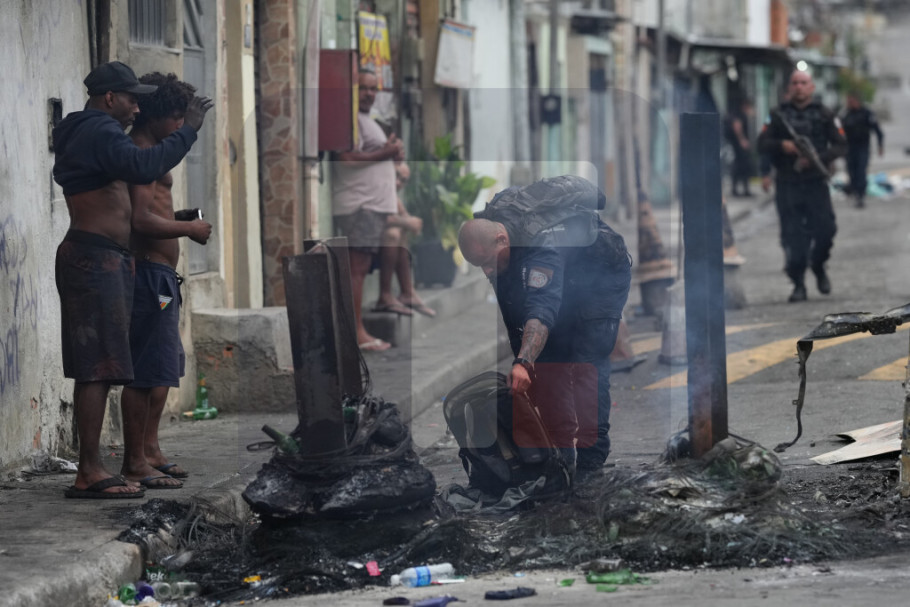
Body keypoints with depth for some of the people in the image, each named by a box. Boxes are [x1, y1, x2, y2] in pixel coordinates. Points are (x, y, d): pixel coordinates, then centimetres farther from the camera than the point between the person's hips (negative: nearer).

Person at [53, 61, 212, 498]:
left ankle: (89, 471, 8)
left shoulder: (82, 134, 23)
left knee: (97, 370, 8)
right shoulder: (99, 132, -11)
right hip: (94, 259, -11)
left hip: (103, 261, 11)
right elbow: (144, 166, -28)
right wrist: (188, 130, -21)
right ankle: (90, 473, -15)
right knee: (98, 368, -12)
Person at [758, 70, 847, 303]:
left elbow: (840, 145, 2)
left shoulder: (825, 115, 7)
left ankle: (818, 266, 23)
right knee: (792, 236, -4)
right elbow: (762, 143, 4)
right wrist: (782, 145, -17)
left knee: (825, 229, -7)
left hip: (816, 181, 0)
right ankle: (798, 284, 5)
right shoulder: (779, 116, 10)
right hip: (787, 185, 0)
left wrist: (816, 158, -14)